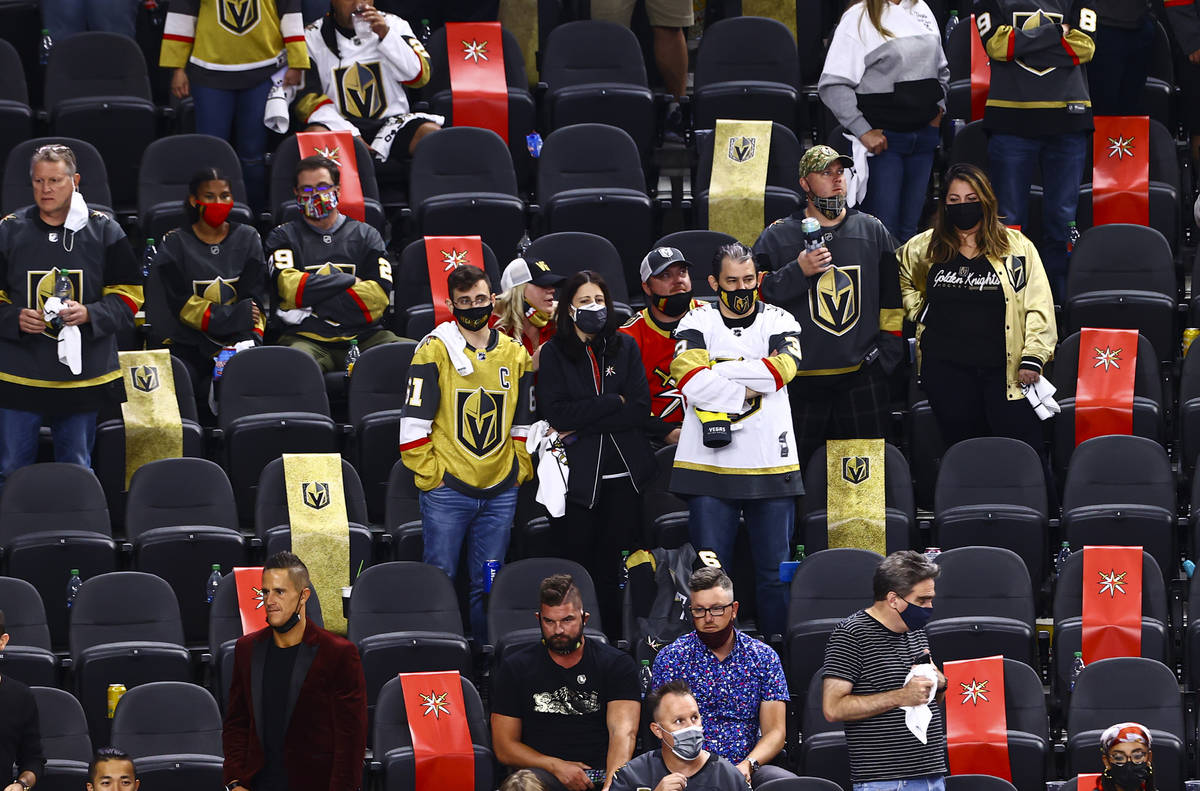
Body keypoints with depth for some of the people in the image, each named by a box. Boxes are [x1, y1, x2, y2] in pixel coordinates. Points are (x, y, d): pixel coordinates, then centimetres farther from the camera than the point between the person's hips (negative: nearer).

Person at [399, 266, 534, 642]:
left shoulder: (515, 354, 10)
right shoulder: (435, 351, -4)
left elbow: (524, 423, 18)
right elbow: (413, 422, -6)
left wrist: (520, 471, 9)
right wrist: (428, 475, -8)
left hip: (500, 491, 4)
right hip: (447, 489, -4)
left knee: (488, 585, 7)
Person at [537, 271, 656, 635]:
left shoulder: (625, 347, 10)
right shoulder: (554, 353, 4)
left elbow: (641, 409, 0)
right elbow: (556, 413, -8)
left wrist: (582, 425, -9)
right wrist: (614, 403, -9)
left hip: (625, 470, 2)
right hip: (578, 475, -2)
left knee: (613, 560, -1)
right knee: (577, 560, -2)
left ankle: (614, 637, 4)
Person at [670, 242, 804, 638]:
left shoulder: (779, 321, 9)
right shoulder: (697, 323, 6)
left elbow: (783, 368, -11)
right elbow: (690, 378, -11)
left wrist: (716, 370, -10)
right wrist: (747, 393, -12)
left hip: (771, 464, 1)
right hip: (709, 464, -1)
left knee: (775, 568, 4)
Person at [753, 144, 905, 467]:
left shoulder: (873, 231, 13)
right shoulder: (777, 237, 6)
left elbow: (891, 299, 17)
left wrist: (888, 352, 9)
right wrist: (797, 272, -11)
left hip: (863, 379, 2)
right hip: (801, 377, -2)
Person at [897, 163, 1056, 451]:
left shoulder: (1017, 247, 4)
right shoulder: (924, 248, 10)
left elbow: (1039, 307, 2)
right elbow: (900, 279, 30)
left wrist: (1032, 358, -8)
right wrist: (918, 311, 13)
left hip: (1004, 369, -2)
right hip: (946, 370, 2)